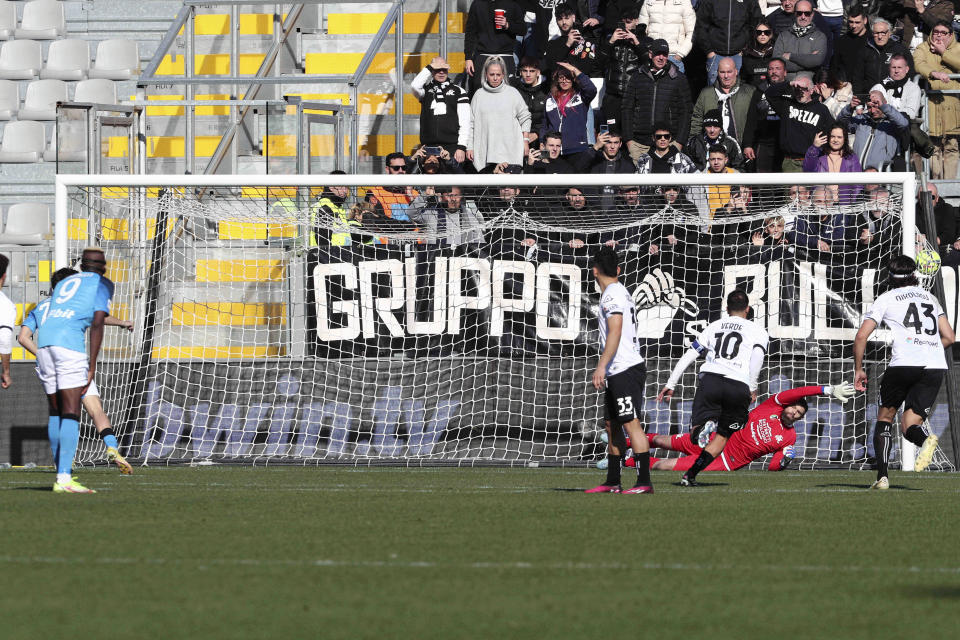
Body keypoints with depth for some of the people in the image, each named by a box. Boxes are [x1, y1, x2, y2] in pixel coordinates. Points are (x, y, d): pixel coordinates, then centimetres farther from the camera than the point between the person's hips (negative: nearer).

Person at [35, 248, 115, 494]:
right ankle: (64, 479, -21)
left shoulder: (63, 283, 31)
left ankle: (63, 473, 18)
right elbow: (97, 324, 0)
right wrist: (92, 368, -3)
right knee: (71, 413, -10)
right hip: (69, 342, -6)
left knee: (56, 413, 14)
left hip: (44, 343, 6)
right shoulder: (102, 284, 13)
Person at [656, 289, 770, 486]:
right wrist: (752, 389, -1)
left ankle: (705, 425, -40)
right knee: (722, 437, 14)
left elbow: (688, 357, 18)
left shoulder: (714, 326, 23)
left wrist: (670, 385, 22)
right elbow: (757, 357, -5)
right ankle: (690, 474, 0)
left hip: (710, 379, 1)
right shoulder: (757, 331, 16)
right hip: (738, 386, -1)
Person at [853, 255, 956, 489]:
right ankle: (925, 439, -31)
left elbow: (861, 336, 5)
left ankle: (882, 476, 0)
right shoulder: (930, 297, 23)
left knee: (885, 416, 17)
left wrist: (858, 369, 16)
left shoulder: (886, 299, 12)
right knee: (909, 427, 7)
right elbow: (949, 337, 20)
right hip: (936, 367, 3)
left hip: (904, 364, -3)